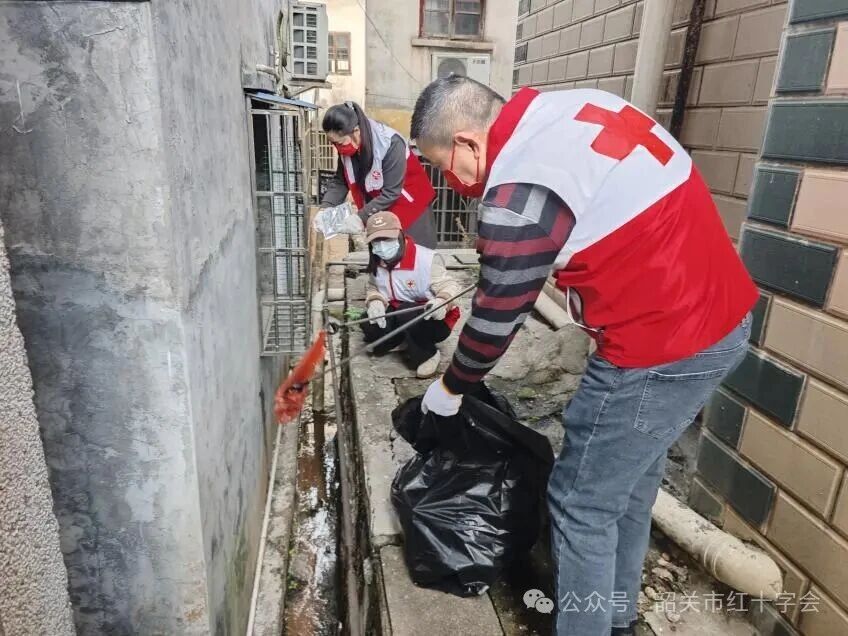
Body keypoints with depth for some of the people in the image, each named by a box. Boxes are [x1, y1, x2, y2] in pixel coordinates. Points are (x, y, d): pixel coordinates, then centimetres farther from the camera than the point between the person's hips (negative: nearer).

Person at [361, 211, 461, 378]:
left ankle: (427, 355, -9)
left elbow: (448, 285, -19)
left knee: (407, 314, -37)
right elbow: (373, 288, 10)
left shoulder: (426, 258, -23)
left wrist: (442, 302, -43)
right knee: (371, 328, -22)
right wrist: (375, 302, -15)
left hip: (434, 321, -5)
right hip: (398, 315, 5)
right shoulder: (376, 264, -3)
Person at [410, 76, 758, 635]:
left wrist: (450, 389, 7)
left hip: (660, 346, -10)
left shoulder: (518, 196, -20)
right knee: (631, 480, 23)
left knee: (582, 504, 7)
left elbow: (496, 321, -10)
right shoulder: (573, 108, 6)